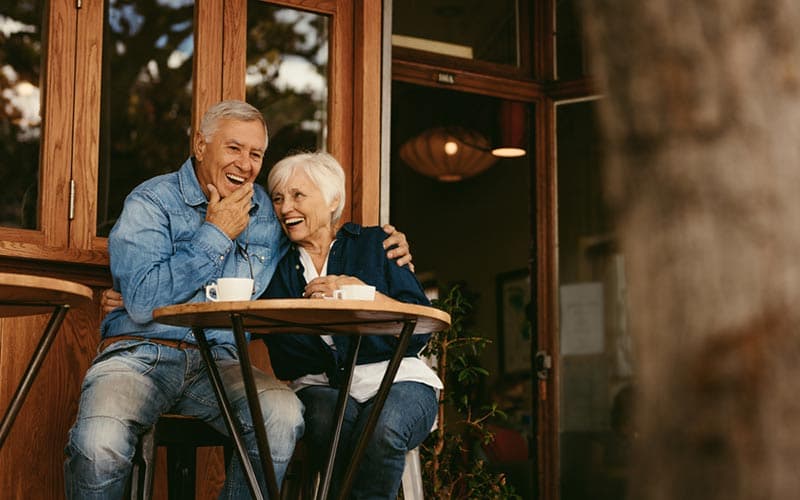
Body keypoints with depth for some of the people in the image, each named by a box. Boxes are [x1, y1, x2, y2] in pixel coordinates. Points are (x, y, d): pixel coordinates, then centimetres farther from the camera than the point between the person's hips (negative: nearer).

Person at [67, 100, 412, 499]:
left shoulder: (268, 211, 12)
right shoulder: (151, 202, -2)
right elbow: (142, 303, -15)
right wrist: (215, 236, -10)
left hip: (219, 361, 3)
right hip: (141, 354, -3)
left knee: (284, 414, -30)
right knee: (100, 444, -34)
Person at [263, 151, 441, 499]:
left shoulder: (373, 245, 7)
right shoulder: (278, 267, 14)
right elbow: (283, 360, 7)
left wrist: (362, 292, -14)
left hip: (395, 377, -1)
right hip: (319, 386, 1)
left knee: (382, 428, -34)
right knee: (331, 421, -34)